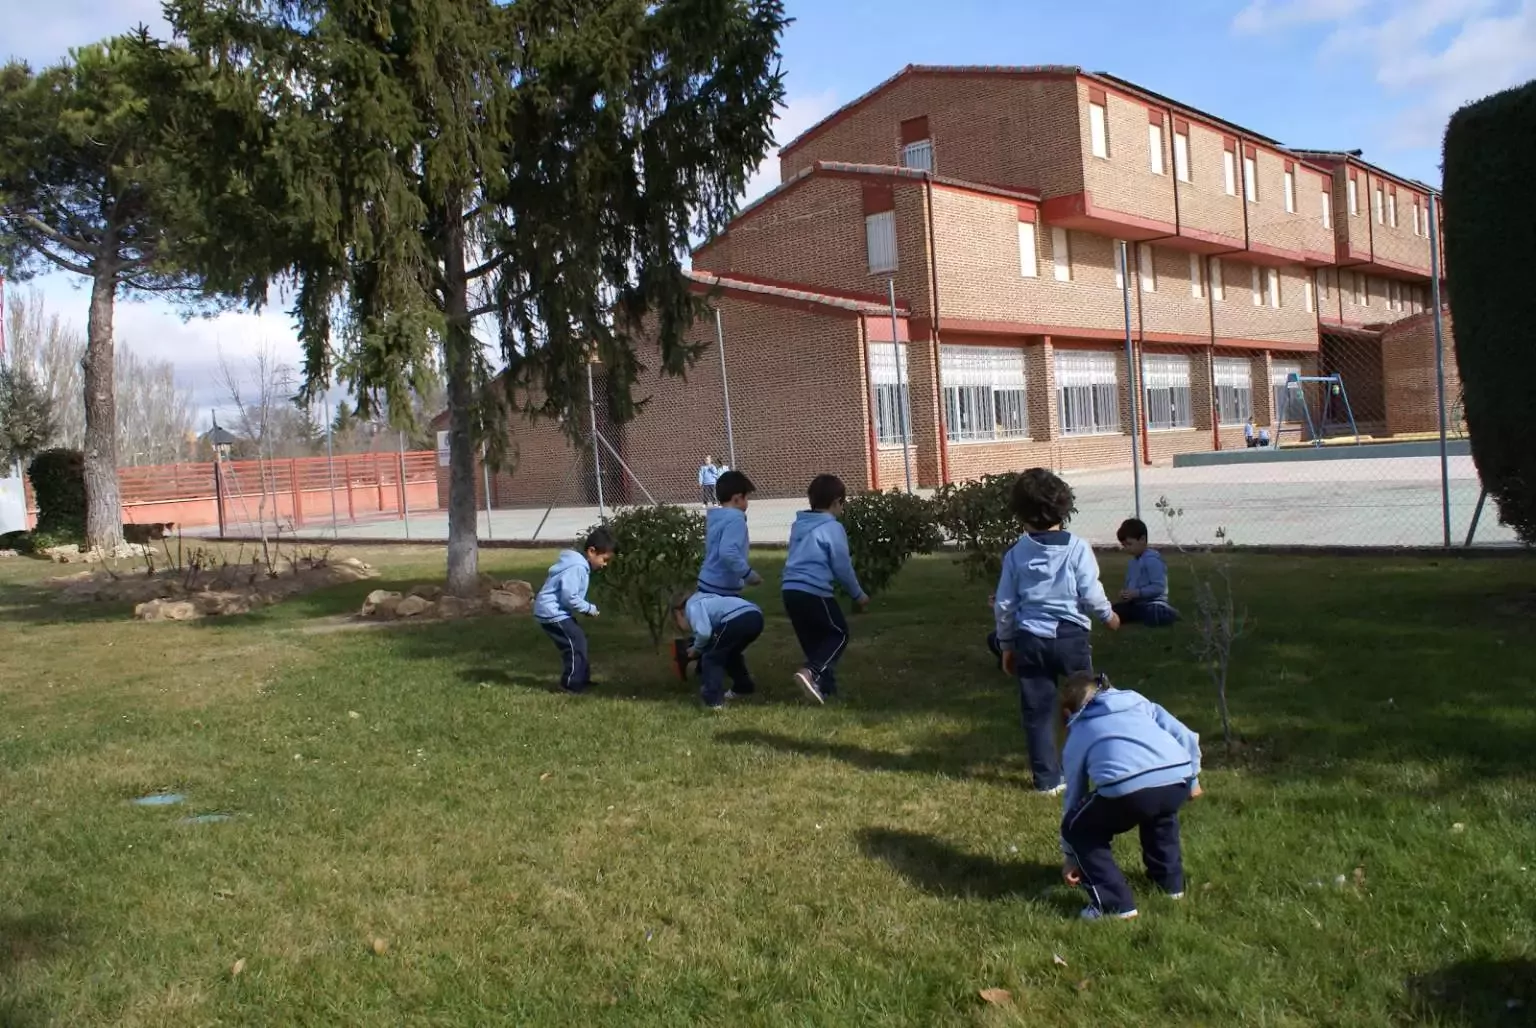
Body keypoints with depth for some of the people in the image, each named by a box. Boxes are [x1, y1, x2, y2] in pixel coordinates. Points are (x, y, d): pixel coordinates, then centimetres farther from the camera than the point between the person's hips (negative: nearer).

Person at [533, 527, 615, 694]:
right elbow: (569, 597, -27)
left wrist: (587, 608, 7)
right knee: (575, 643, -9)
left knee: (578, 641, 15)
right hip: (552, 612, -11)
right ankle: (572, 683, -1)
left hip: (556, 611, 11)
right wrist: (590, 609, -14)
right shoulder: (577, 567, -23)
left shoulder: (579, 564, 10)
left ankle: (581, 680, 23)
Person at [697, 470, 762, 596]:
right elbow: (728, 553, -28)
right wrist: (749, 574, -20)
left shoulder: (715, 518, 10)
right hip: (722, 590, -9)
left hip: (708, 586, 9)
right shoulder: (735, 519, -17)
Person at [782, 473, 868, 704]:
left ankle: (825, 686, 18)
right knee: (839, 634, 8)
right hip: (814, 592, -7)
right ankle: (811, 672, -12)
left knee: (813, 640, 16)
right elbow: (842, 567, -5)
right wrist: (858, 594, 8)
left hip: (791, 591, 7)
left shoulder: (798, 524, 16)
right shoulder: (833, 528, -7)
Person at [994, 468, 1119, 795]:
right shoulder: (1076, 547, -8)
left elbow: (1004, 604, 2)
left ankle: (1047, 779, 11)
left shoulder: (1016, 554, -1)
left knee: (1038, 712, 8)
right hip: (1071, 636, -1)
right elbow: (1091, 594, -8)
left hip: (1030, 640, 1)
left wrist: (1006, 644, 14)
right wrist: (1108, 615, 14)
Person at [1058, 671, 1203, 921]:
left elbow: (1074, 796, 34)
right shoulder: (1137, 701, 32)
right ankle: (1170, 882, 43)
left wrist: (1070, 856, 44)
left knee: (1077, 831, 22)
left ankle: (1116, 904, 13)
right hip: (1177, 780, 4)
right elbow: (1186, 738, 22)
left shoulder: (1076, 737, 27)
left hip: (1127, 791, -4)